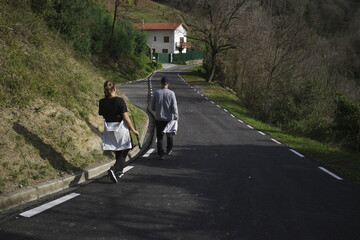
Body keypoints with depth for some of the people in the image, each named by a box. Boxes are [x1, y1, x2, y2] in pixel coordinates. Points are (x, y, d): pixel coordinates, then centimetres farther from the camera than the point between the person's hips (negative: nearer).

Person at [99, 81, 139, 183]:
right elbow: (126, 117, -15)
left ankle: (119, 171, 30)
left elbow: (102, 115, 7)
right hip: (121, 128, -5)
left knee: (118, 152, 21)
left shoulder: (102, 102, -3)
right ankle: (114, 169, -14)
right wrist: (133, 130, -8)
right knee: (123, 153, 5)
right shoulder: (119, 101, -16)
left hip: (109, 129, 5)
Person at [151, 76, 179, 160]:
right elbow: (174, 107, -10)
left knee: (159, 136, 5)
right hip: (169, 118, 0)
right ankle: (169, 150, 36)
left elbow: (152, 106, 1)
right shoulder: (171, 93, -11)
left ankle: (161, 154, 2)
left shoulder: (156, 93, -7)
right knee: (169, 134, 21)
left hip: (158, 118, 0)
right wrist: (176, 117, 2)